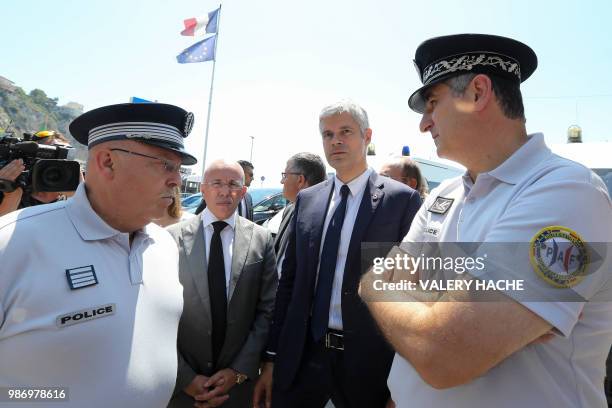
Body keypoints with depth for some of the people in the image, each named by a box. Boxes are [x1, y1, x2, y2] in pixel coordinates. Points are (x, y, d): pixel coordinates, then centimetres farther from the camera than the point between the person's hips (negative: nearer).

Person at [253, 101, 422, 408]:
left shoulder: (402, 199, -7)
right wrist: (273, 356, 7)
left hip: (368, 359, -3)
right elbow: (289, 280, 7)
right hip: (302, 354, 4)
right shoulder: (306, 199, 5)